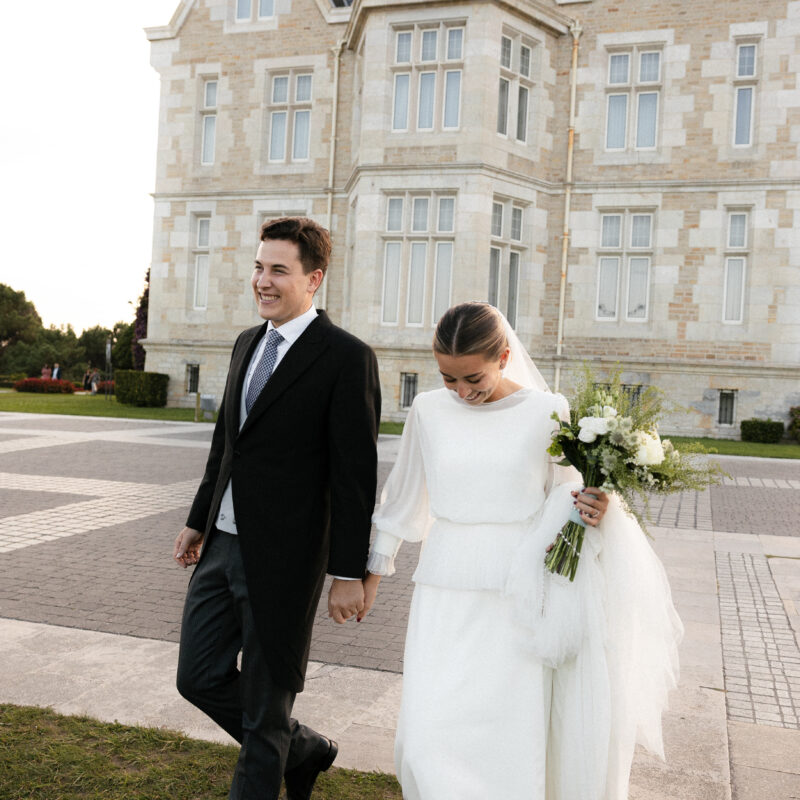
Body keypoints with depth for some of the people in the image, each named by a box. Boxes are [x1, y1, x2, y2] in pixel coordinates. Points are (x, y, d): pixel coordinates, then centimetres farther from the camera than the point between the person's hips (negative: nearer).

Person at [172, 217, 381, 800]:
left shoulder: (346, 357, -13)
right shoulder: (248, 343, 11)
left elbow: (356, 477, -15)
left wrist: (349, 574, -15)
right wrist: (199, 520, 21)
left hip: (283, 556, -8)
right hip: (222, 544, 8)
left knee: (265, 703, 7)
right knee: (200, 678, 15)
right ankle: (303, 750, 37)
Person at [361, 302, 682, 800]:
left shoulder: (547, 412, -4)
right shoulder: (429, 410, 2)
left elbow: (563, 496, 4)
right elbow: (404, 497, 14)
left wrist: (588, 509, -18)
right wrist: (376, 568, 20)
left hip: (516, 600, -2)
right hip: (445, 597, 2)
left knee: (509, 741, 3)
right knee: (428, 739, -2)